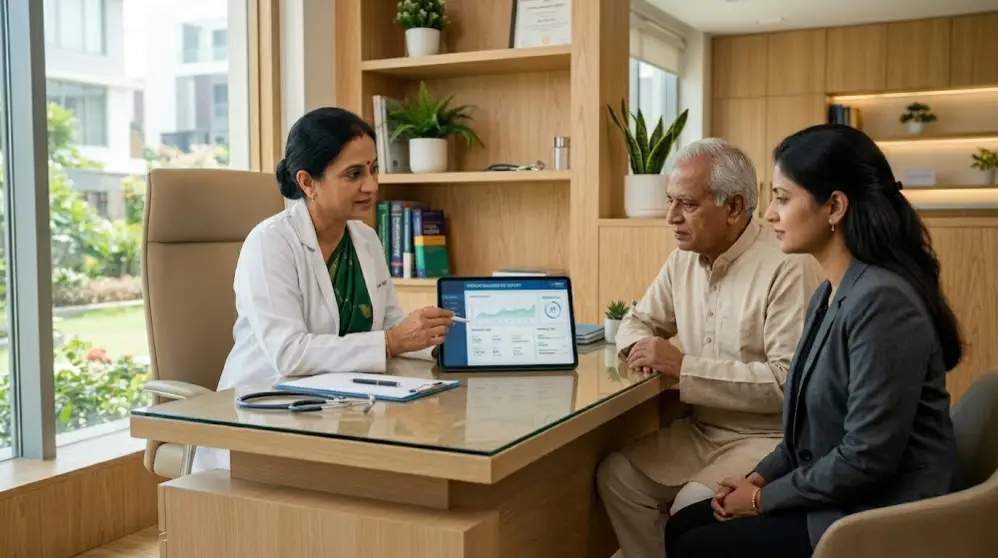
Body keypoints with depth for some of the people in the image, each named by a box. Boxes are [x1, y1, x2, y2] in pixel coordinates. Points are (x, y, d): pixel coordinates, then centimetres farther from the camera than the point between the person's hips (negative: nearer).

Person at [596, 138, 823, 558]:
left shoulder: (787, 268, -19)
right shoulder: (683, 261, 5)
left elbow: (790, 381, -25)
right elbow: (637, 320, 19)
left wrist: (685, 367, -23)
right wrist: (641, 348, -6)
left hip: (770, 438, -7)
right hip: (701, 430, 7)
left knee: (694, 507, -27)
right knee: (616, 475, -10)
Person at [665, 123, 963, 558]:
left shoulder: (881, 300, -24)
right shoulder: (829, 295, 8)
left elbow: (867, 457, -25)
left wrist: (764, 498, -13)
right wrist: (761, 477, 1)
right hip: (836, 497, 9)